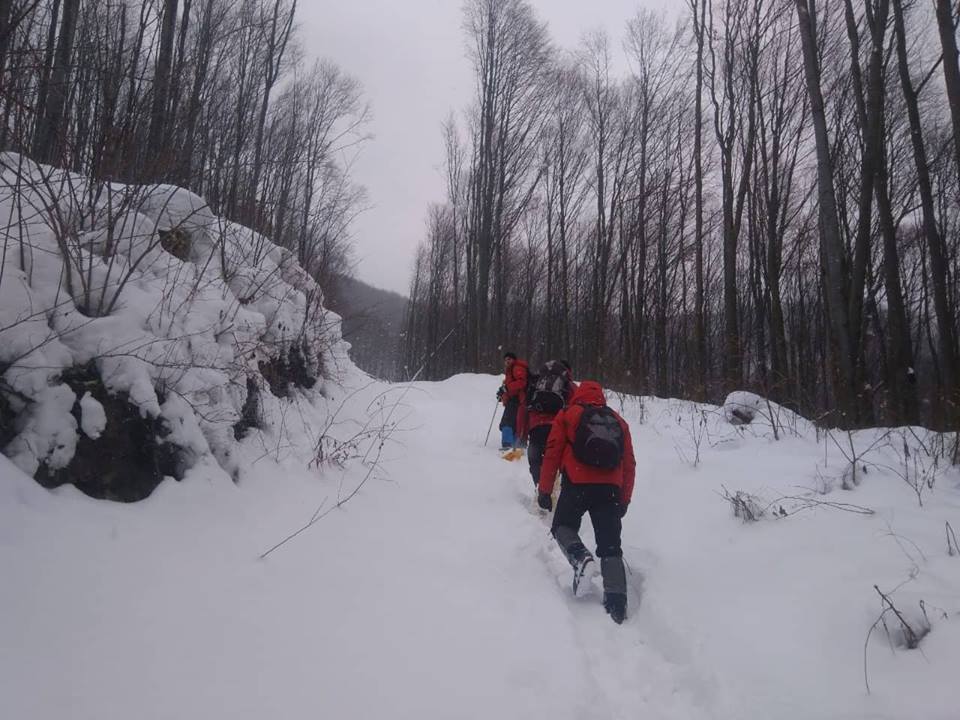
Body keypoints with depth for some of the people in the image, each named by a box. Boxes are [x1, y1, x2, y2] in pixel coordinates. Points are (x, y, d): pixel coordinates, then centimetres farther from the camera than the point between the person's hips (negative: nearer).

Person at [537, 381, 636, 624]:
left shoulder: (567, 415, 11)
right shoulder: (619, 422, 21)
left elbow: (552, 454, 3)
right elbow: (629, 464, 18)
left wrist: (544, 490, 9)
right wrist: (624, 500, 25)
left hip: (576, 485, -3)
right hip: (610, 489, 3)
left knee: (563, 527, 17)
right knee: (610, 547, 8)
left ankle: (580, 558, -12)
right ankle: (617, 602, -4)